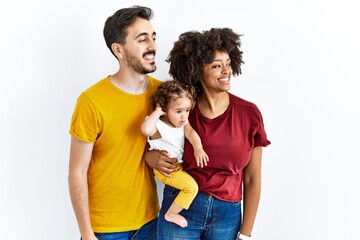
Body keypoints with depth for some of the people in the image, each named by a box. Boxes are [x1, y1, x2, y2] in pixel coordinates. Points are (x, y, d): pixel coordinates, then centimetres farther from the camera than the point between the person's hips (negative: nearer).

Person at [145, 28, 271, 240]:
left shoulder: (249, 113, -7)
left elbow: (252, 179, -2)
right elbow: (151, 141, 9)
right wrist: (150, 157, -14)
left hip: (227, 214, 1)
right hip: (180, 208, 0)